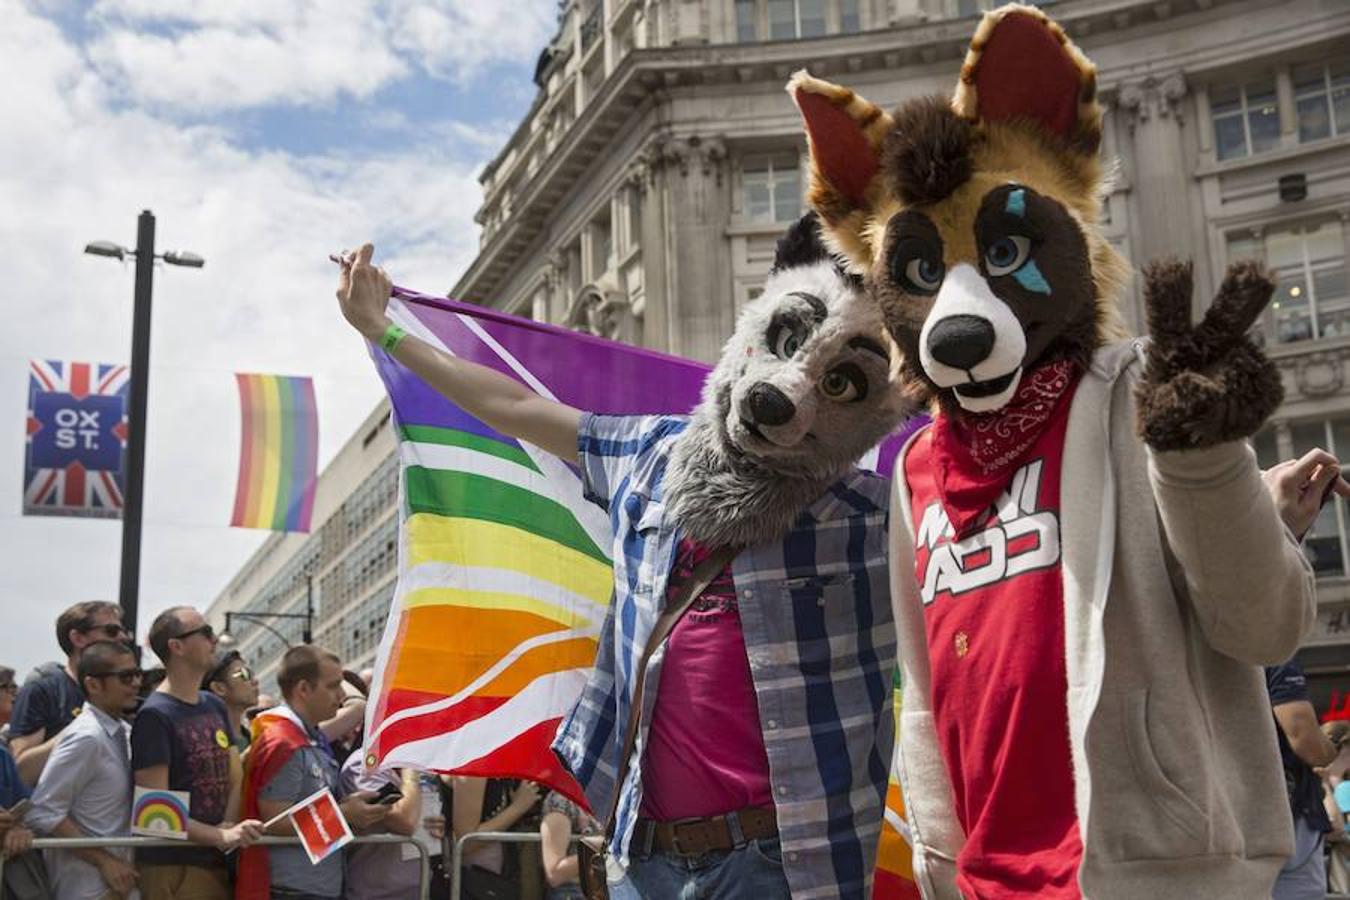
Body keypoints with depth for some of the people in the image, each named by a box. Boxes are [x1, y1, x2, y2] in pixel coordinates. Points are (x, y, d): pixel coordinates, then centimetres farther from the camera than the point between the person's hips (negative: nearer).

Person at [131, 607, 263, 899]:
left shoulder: (215, 706, 12)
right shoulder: (155, 716, -12)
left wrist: (229, 828, -7)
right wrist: (221, 836, -23)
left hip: (217, 862, 7)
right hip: (173, 868, -7)